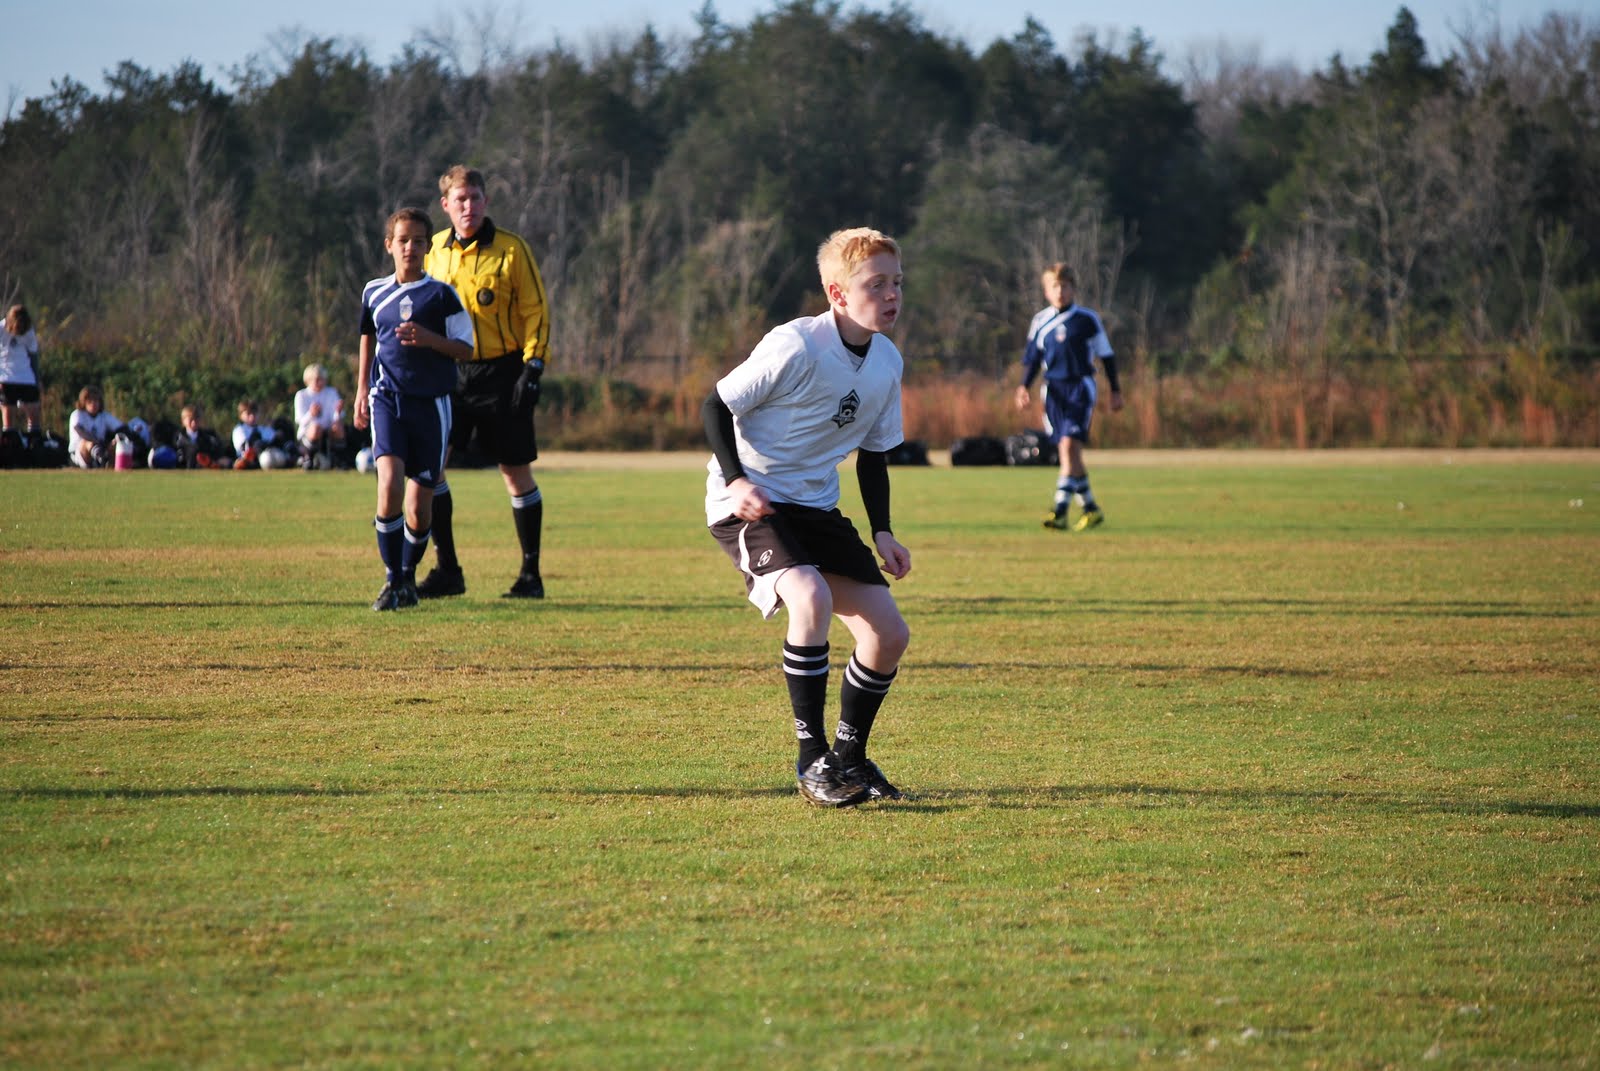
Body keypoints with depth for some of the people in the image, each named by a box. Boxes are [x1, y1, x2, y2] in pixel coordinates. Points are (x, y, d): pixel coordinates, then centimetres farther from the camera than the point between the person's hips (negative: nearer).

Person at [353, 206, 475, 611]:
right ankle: (392, 579, -12)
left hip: (431, 402, -1)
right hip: (387, 398, 1)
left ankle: (408, 575, 25)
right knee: (390, 483, -20)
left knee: (419, 505, 1)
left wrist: (429, 339, -19)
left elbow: (466, 348, -2)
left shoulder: (441, 295, -1)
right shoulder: (374, 293, 8)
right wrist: (362, 389, 24)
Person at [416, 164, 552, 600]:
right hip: (449, 372, 4)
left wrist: (532, 368, -13)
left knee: (516, 470, 1)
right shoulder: (436, 250, 8)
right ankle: (447, 570, 3)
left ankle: (531, 573, 10)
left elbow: (536, 311, -4)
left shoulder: (511, 250, -5)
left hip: (500, 372, -4)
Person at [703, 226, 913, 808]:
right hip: (748, 501, -8)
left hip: (816, 507, 8)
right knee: (811, 598, -32)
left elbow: (873, 453, 14)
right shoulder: (796, 347, -20)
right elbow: (717, 405, -12)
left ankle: (850, 754, 19)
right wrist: (737, 481, -23)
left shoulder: (887, 362, 3)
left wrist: (882, 532, 4)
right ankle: (812, 759, -21)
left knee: (889, 632, -2)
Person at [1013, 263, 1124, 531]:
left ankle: (1060, 509, -23)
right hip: (1054, 389, 4)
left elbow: (1106, 355, 7)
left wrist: (1115, 390, 8)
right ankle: (1090, 508, 17)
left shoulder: (1087, 319, 0)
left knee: (1070, 445, -18)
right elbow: (1032, 358, 15)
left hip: (1080, 387, -4)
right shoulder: (1040, 322, 9)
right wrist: (1024, 386, -1)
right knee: (1065, 452, 4)